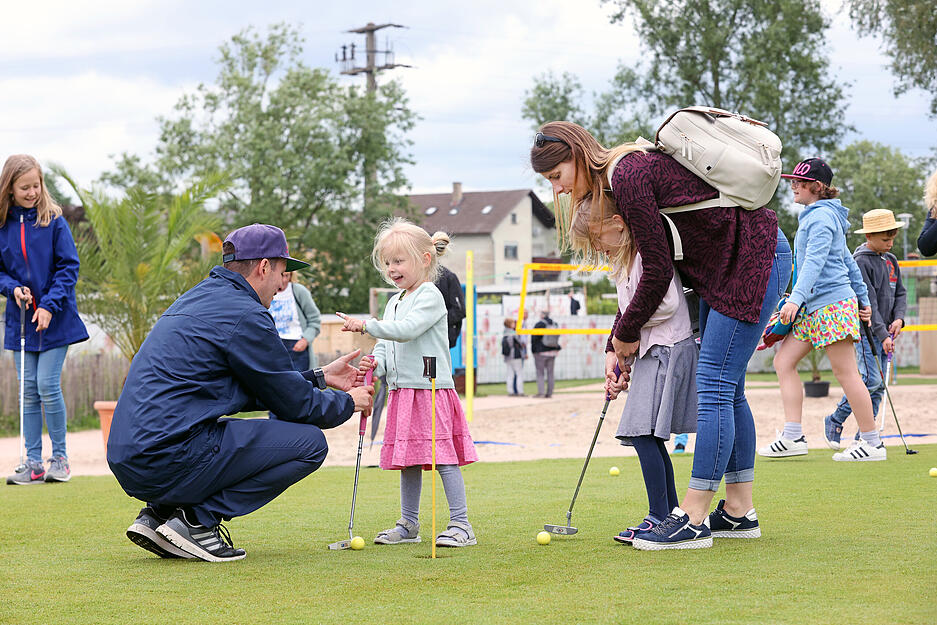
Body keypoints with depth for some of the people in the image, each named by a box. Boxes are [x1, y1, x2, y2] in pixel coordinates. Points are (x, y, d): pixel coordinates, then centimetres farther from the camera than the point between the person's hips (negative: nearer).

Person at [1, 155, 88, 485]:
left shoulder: (54, 221, -6)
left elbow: (69, 266, -6)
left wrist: (50, 304, -14)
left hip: (55, 320, -3)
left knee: (48, 386, -8)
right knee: (29, 390, 4)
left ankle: (60, 457, 6)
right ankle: (33, 462, 9)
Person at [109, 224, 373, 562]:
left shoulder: (199, 297, 21)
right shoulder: (245, 315, -9)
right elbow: (295, 403, -2)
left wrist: (319, 378, 34)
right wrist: (347, 402, 17)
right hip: (171, 463, -10)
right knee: (309, 442, -4)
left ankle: (157, 514, 14)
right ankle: (198, 520, -7)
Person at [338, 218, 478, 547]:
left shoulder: (430, 296, -9)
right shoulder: (394, 302, 19)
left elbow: (406, 330, -23)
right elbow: (386, 344, 20)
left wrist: (366, 325, -23)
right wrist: (376, 363, -1)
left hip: (431, 389, -8)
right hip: (402, 392, 9)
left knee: (443, 457, -10)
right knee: (408, 461, 12)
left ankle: (461, 524, -7)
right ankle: (409, 525, 20)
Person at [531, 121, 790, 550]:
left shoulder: (629, 176, -20)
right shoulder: (621, 176, 11)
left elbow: (658, 271, -18)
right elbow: (643, 275, 16)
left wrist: (626, 333, -4)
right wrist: (617, 346, 12)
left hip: (755, 261, -10)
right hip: (723, 269, 10)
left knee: (715, 387, -11)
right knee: (725, 389, 12)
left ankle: (692, 519, -11)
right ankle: (739, 512, 18)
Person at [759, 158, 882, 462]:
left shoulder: (821, 216, -11)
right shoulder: (815, 216, 20)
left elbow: (815, 261, -23)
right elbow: (847, 260, 24)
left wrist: (796, 298, -33)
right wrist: (863, 299, 27)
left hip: (832, 303, -10)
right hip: (813, 308, 10)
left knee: (846, 372, -6)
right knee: (784, 361, 3)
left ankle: (873, 443, 0)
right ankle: (793, 436, -1)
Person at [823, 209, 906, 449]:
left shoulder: (891, 261, 13)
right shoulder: (860, 262, -12)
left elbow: (900, 293, 16)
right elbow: (867, 303, -17)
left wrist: (898, 318, -4)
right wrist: (882, 335, -20)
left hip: (884, 332, 7)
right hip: (866, 330, -7)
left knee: (880, 385, 4)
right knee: (871, 380, -15)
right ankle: (835, 421, 0)